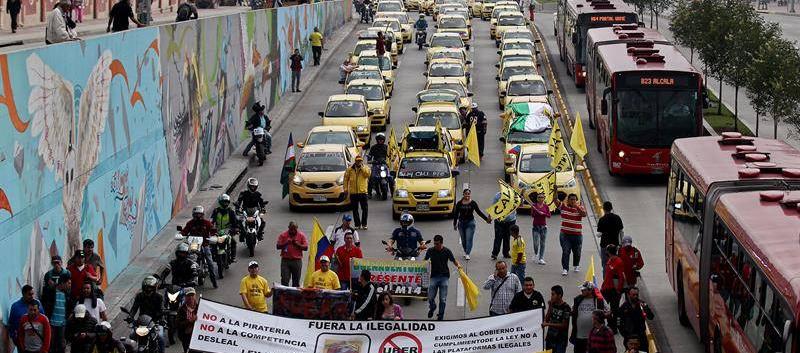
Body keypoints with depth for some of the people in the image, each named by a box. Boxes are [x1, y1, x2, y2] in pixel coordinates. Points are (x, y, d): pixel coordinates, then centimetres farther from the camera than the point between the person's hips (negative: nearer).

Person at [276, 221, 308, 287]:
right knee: (284, 280, -7)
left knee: (296, 281, 5)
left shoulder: (301, 235, 4)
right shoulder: (283, 235, 4)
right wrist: (286, 243, -15)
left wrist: (297, 244, -14)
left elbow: (306, 247, 0)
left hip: (297, 261, 1)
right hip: (285, 260, -1)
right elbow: (278, 246, 0)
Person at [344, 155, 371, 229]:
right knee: (355, 209, 6)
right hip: (353, 192, 1)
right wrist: (345, 188, 4)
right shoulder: (350, 169, 8)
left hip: (363, 191, -1)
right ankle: (357, 224, 13)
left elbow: (367, 174, -14)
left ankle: (364, 224, 5)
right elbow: (346, 178, 11)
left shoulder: (365, 168, 6)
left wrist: (362, 167, -12)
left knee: (365, 208, -3)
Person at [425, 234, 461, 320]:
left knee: (443, 299, -2)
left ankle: (440, 316, 13)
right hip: (434, 276, 1)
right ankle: (432, 308, 30)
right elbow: (425, 260, 15)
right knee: (430, 297, -3)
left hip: (444, 277, -1)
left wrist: (458, 265, -13)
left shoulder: (447, 251, -2)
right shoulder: (431, 251, 2)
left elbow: (453, 261, 6)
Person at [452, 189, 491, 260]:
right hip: (461, 223, 2)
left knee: (469, 239, -10)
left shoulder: (473, 203, -2)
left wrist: (487, 218, -12)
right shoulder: (459, 203, 2)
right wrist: (455, 224, 9)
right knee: (463, 239, 9)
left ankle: (467, 254, -12)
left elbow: (479, 212, -3)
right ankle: (465, 251, 27)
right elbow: (456, 214, 8)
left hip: (470, 223, -2)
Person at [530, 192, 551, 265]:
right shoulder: (534, 205, -2)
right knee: (536, 243, -6)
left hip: (543, 226, 2)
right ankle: (535, 254, 24)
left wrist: (543, 213, -15)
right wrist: (534, 210, -24)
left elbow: (549, 215, 1)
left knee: (542, 243, 1)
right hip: (535, 226, -2)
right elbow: (532, 216, -7)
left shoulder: (546, 206, 3)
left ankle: (541, 259, 4)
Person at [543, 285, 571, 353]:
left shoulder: (566, 307, -13)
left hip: (560, 340, -5)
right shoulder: (552, 304, 4)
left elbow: (564, 325, -15)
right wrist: (550, 307, -7)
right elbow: (546, 319, 5)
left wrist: (548, 324, -17)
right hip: (550, 338, 5)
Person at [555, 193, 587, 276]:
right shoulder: (563, 206, 2)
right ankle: (565, 268, -6)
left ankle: (576, 266, 36)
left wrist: (577, 207, -30)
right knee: (565, 252, -9)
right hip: (565, 234, -1)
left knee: (577, 252, 13)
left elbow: (584, 214, -19)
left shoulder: (580, 207, 0)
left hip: (577, 234, 1)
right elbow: (555, 200, -8)